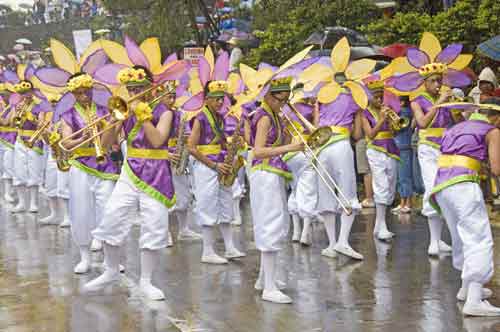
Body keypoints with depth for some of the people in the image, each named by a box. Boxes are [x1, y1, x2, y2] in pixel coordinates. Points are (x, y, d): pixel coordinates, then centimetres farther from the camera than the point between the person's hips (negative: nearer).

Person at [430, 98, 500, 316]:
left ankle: (467, 288, 34)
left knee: (462, 238, 22)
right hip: (462, 185, -8)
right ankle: (473, 302, -21)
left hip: (440, 185, 8)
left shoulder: (457, 128, 26)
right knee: (480, 241, -10)